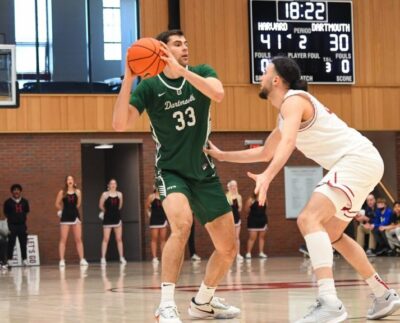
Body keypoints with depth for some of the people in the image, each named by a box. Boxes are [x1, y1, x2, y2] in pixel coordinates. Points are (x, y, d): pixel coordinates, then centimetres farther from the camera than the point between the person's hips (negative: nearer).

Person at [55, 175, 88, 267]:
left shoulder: (77, 192, 3)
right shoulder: (62, 192, -1)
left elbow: (78, 204, 11)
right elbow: (57, 204, 5)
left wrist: (72, 209, 9)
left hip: (75, 216, 2)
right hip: (65, 217, -1)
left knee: (78, 239, 1)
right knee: (63, 240, -2)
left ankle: (82, 259, 4)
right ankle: (62, 260, -1)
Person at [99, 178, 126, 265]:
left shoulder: (119, 194, 4)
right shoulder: (105, 194, -4)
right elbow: (101, 206, 3)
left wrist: (115, 211, 12)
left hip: (117, 217, 3)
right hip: (107, 218, -3)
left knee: (119, 239, 5)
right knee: (106, 239, -4)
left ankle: (121, 258, 9)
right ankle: (103, 258, -3)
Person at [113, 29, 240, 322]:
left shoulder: (201, 73, -3)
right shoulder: (149, 87, -9)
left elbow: (218, 93, -26)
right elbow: (120, 125, -21)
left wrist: (181, 70, -36)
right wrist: (128, 79, -30)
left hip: (204, 172, 4)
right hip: (171, 171, -4)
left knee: (228, 249, 4)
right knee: (182, 224, -34)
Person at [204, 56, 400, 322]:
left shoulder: (293, 100, -9)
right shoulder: (286, 114, 23)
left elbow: (288, 143, -29)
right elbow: (265, 153, 36)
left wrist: (267, 176, -44)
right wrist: (221, 155, 37)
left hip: (358, 159, -11)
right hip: (358, 163, 11)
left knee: (309, 219, -23)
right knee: (332, 234, 22)